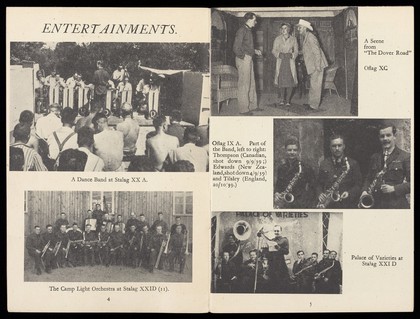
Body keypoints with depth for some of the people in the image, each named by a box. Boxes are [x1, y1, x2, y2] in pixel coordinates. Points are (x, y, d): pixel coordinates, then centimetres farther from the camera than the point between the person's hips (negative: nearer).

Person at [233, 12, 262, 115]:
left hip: (249, 59, 10)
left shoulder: (248, 30, 16)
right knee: (244, 84, -6)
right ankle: (243, 109, -1)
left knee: (251, 83, 14)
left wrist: (255, 51, 19)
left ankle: (252, 105, 23)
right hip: (243, 59, -10)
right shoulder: (242, 30, -14)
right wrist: (242, 57, -13)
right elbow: (236, 47, -18)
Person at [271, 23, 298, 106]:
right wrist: (279, 54, -9)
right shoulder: (277, 39, 5)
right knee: (281, 81, -8)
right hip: (280, 61, -1)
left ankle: (288, 100, 6)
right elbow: (274, 51, 5)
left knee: (290, 81, -7)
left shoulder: (293, 39, 7)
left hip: (290, 61, 1)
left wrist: (292, 55, -6)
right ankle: (282, 99, 10)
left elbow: (296, 51, 9)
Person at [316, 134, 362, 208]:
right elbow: (319, 184, 17)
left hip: (347, 205, -2)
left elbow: (358, 185, 5)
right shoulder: (324, 164, 13)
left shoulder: (353, 164, 6)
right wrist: (320, 194, -2)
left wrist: (349, 193, -13)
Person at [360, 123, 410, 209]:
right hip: (376, 204, 4)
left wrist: (394, 188, -16)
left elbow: (410, 183, -5)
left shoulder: (405, 157, -1)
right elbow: (369, 178, 19)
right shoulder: (374, 157, 16)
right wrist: (365, 191, 0)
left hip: (396, 205, -4)